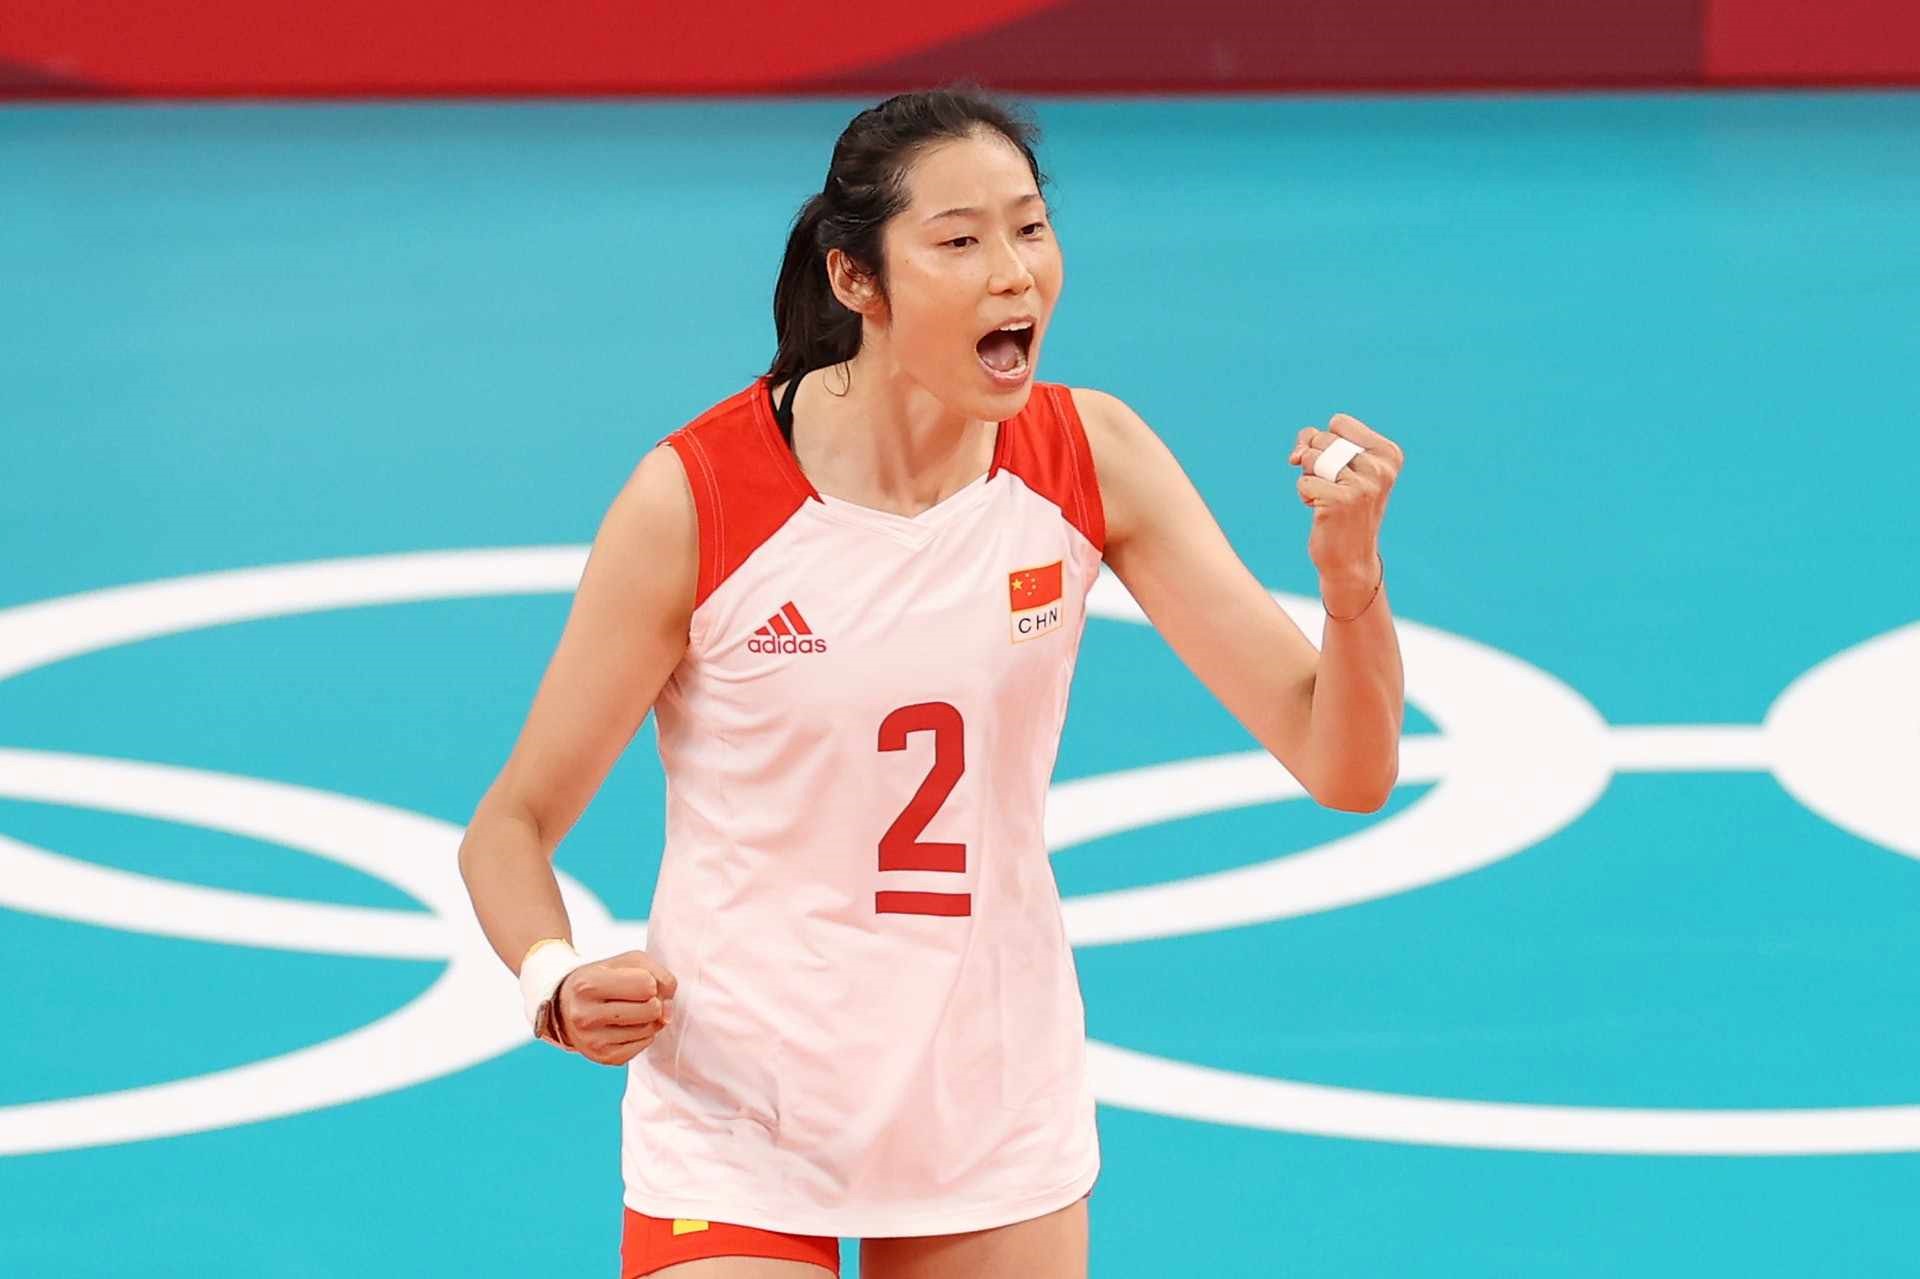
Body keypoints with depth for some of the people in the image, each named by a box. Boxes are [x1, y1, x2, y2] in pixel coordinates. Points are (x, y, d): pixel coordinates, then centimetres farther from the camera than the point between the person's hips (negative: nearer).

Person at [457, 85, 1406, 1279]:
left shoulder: (1091, 457, -7)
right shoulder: (695, 497, -16)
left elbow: (1341, 765, -9)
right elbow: (514, 823, -6)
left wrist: (1351, 579, -28)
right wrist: (560, 984, -26)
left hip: (1001, 1122, 3)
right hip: (740, 1126, -3)